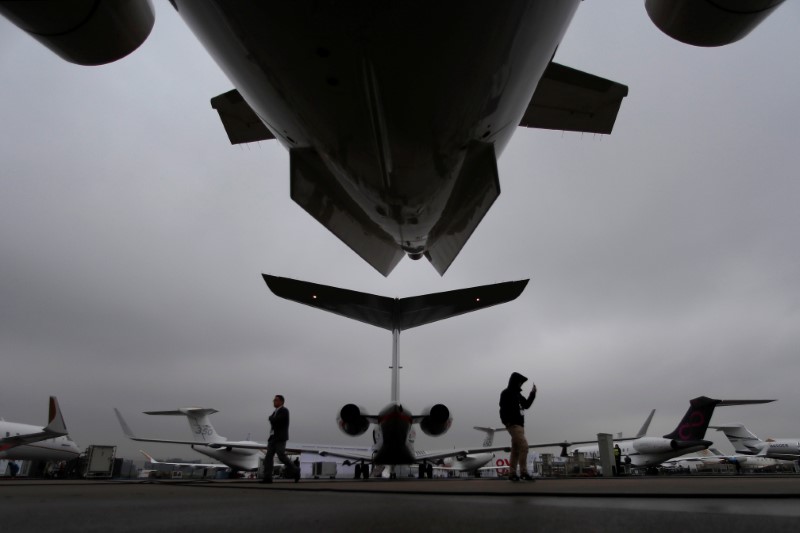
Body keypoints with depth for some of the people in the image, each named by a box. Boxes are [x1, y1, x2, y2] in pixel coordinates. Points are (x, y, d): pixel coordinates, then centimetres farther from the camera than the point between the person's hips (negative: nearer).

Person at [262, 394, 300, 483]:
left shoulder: (284, 411, -10)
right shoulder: (275, 412, 21)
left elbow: (274, 420, -18)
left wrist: (270, 418, 0)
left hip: (280, 438, -8)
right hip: (273, 438, 8)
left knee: (282, 457, -12)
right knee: (269, 456, -5)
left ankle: (295, 471, 7)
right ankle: (267, 478, -8)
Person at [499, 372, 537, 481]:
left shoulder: (517, 394, 20)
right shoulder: (506, 393, -6)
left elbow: (526, 405, 23)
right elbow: (503, 408, -16)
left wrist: (533, 393, 14)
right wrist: (507, 422, -25)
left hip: (519, 424, 9)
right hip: (513, 424, -9)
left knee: (516, 450, 8)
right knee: (524, 446, -18)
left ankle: (512, 474, 10)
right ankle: (523, 472, -16)